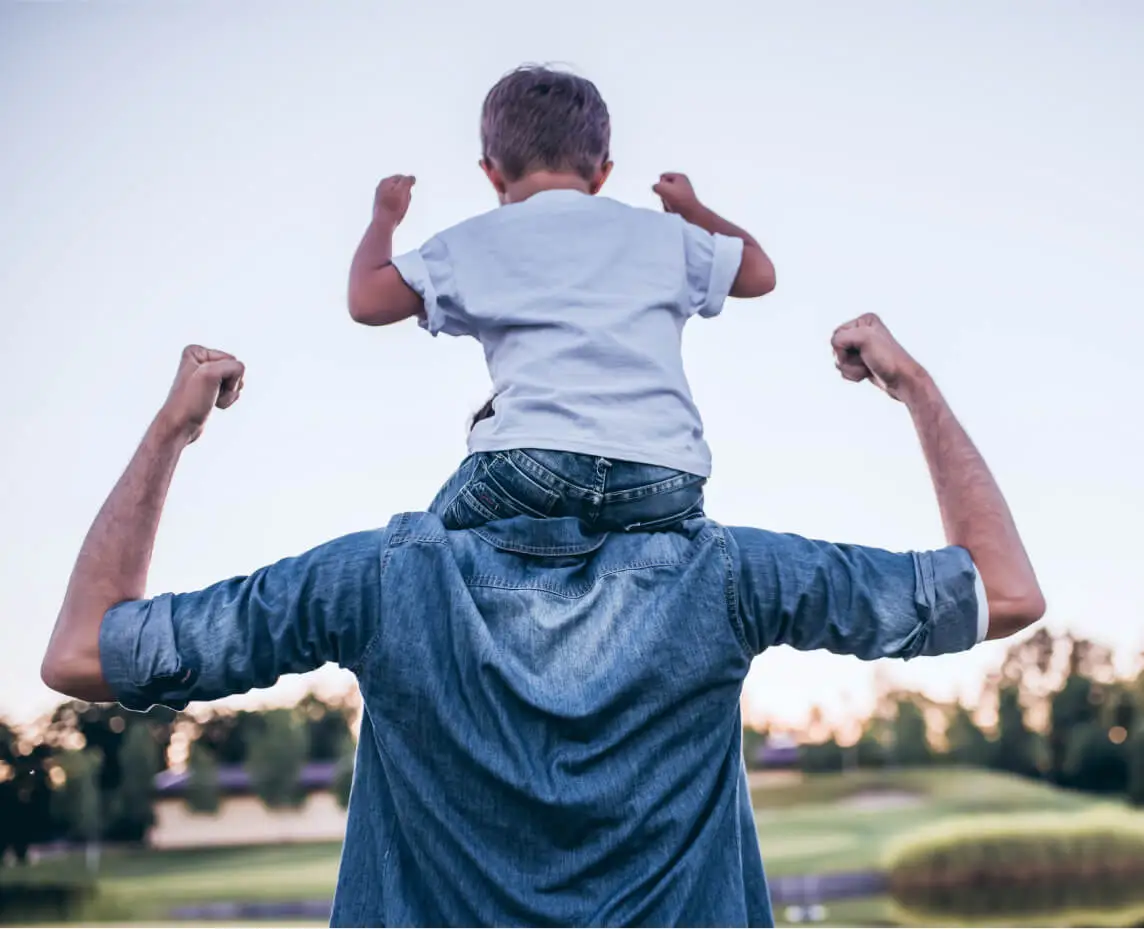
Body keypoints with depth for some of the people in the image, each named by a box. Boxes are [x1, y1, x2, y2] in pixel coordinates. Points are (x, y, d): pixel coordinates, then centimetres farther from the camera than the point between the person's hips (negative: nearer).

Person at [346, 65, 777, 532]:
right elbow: (759, 272, 36)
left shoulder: (474, 242, 17)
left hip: (533, 463, -1)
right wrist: (693, 211, 54)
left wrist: (384, 218, 37)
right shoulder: (660, 232, 23)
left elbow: (366, 301, 17)